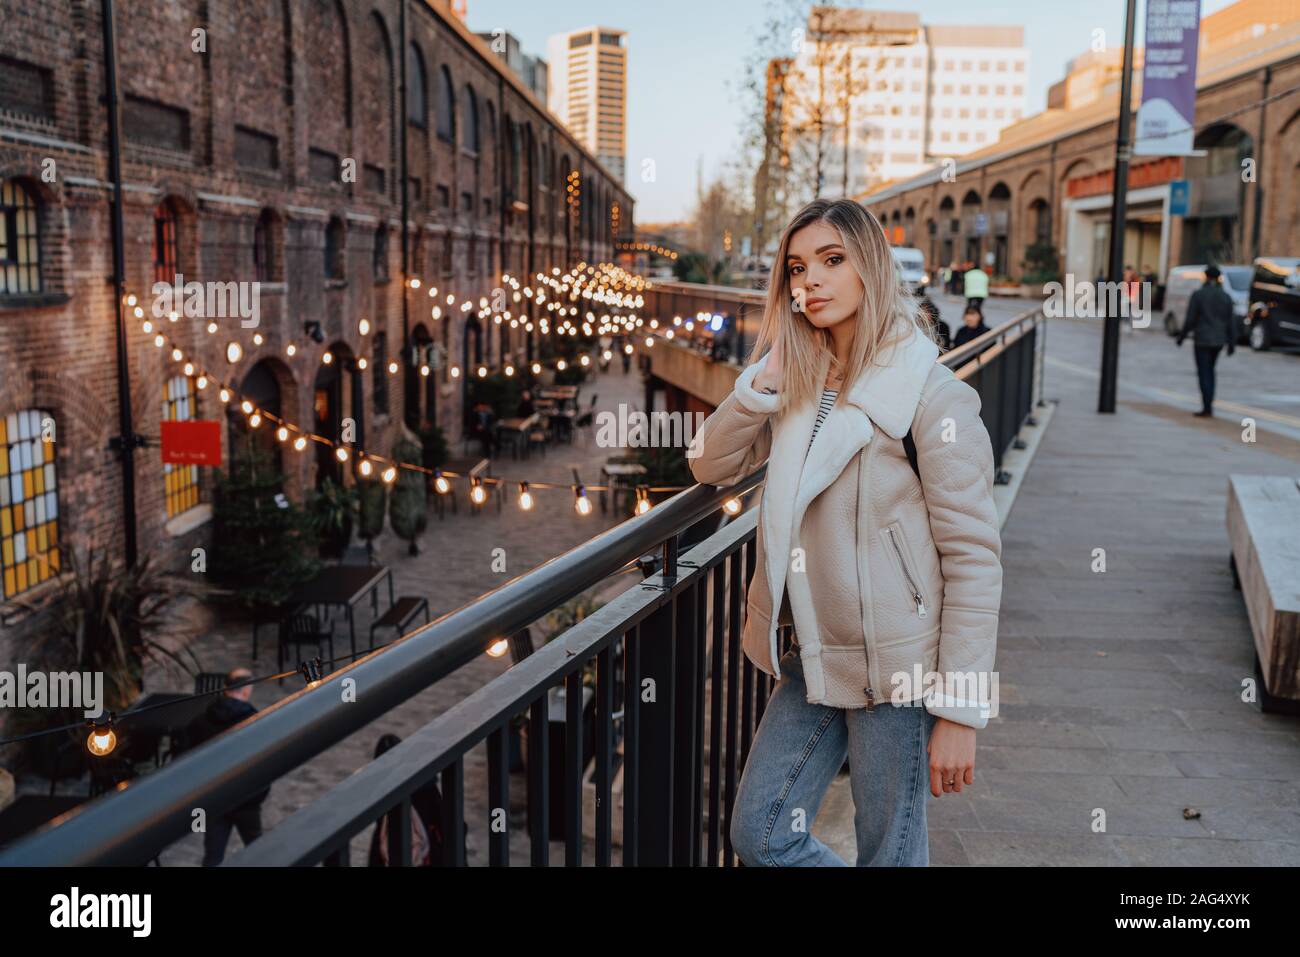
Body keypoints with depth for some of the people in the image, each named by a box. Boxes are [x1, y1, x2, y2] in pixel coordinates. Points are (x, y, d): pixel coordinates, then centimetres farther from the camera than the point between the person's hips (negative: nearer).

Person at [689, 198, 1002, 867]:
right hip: (814, 659, 6)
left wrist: (959, 711, -16)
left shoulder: (933, 396, -13)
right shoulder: (799, 383, 7)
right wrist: (767, 375, -8)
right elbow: (710, 466, 6)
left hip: (895, 664, -6)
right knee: (759, 836, 12)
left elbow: (974, 556, -14)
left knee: (889, 855, 8)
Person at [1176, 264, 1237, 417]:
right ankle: (1209, 405, 20)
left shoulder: (1198, 295, -10)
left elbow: (1190, 319, -10)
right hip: (1219, 340, 4)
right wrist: (1232, 343, 8)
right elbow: (1231, 321, 2)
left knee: (1204, 373, 0)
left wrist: (1182, 336, 3)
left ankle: (1207, 408, -5)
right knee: (1210, 370, 19)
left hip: (1202, 340, -4)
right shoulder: (1226, 297, 2)